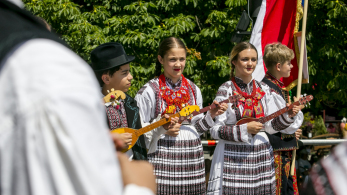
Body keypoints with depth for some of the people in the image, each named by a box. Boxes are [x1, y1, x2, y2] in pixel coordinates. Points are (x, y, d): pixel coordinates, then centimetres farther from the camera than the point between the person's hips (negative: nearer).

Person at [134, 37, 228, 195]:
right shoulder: (150, 91, -2)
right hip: (162, 156, -4)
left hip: (192, 157, 4)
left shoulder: (193, 89, 13)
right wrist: (161, 128, -17)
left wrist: (211, 115, 1)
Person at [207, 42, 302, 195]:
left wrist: (288, 116, -8)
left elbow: (271, 125, 9)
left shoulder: (264, 89, 10)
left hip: (261, 156, 4)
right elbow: (215, 130, -10)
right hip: (234, 156, -4)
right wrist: (245, 129, -17)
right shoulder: (226, 91, -4)